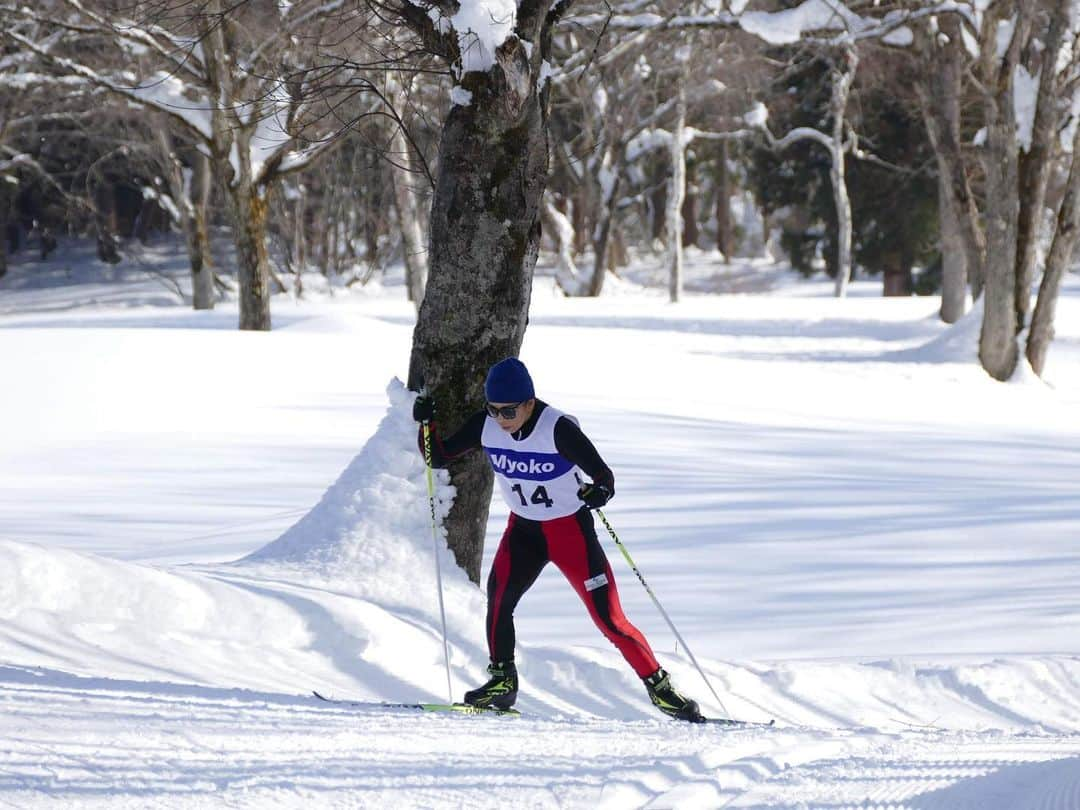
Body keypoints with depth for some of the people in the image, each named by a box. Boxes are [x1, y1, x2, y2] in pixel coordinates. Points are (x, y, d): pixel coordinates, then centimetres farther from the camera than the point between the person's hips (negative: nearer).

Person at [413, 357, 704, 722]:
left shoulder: (558, 429, -24)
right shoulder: (485, 426, -10)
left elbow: (604, 475, -22)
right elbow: (439, 457, 0)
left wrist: (600, 491, -44)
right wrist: (427, 424, -18)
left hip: (571, 530, -4)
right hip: (523, 528, 4)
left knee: (609, 619, -7)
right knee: (499, 593, -23)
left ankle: (660, 688, 6)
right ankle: (502, 680, -12)